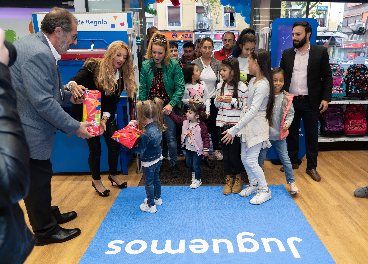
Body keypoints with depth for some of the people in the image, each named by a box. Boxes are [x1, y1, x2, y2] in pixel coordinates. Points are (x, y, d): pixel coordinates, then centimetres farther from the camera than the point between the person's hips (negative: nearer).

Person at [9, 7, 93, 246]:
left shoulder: (35, 44, 9)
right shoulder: (38, 54, -25)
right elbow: (43, 102, -27)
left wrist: (68, 96, 9)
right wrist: (75, 127, -20)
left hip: (27, 127, 10)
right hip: (28, 131, -10)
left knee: (41, 178, 23)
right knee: (38, 180, 6)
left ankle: (48, 215, 42)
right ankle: (45, 231, 25)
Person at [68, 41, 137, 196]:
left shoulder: (121, 76, -3)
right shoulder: (93, 66, -15)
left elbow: (113, 101, -7)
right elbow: (75, 80, -30)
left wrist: (104, 119, -20)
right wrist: (74, 86, -55)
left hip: (106, 114, 5)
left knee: (114, 144, 2)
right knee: (95, 148, -5)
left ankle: (113, 175, 28)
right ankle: (96, 181, 19)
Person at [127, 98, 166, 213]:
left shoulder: (146, 134, -33)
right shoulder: (157, 125, -9)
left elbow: (140, 150, -25)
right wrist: (137, 124, 1)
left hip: (148, 162, -8)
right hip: (158, 158, 8)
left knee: (148, 183, 11)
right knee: (156, 179, 25)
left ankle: (150, 206, 26)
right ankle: (157, 198, 45)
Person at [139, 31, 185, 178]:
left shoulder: (174, 65, -11)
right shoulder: (146, 65, -2)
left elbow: (180, 87, -11)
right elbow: (142, 88, 2)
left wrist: (171, 104, -21)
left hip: (169, 106, -3)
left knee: (171, 137, 4)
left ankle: (174, 164, 25)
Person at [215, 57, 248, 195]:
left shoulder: (242, 87, -9)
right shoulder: (220, 86, 7)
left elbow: (246, 105, -7)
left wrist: (232, 101, -16)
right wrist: (218, 100, -5)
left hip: (235, 124, -5)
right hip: (222, 124, 5)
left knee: (234, 155, -1)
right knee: (225, 154, 11)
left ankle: (239, 179, 25)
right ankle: (228, 180, 26)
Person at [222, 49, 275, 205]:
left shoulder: (263, 85, -21)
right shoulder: (253, 81, 8)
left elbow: (253, 111, -27)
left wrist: (234, 130, -28)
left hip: (258, 125, -9)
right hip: (248, 123, 9)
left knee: (251, 160, -4)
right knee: (244, 158, 14)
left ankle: (265, 191, 15)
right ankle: (253, 185, 33)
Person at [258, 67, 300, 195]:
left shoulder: (286, 98, -2)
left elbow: (290, 113, 4)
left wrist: (287, 123, -9)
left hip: (280, 135, 1)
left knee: (285, 159, 9)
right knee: (260, 158, 12)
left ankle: (291, 182, 24)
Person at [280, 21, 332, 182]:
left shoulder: (320, 52, -1)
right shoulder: (287, 54, 7)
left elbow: (327, 77, -1)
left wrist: (326, 98, -9)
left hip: (310, 102, -2)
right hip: (290, 101, 3)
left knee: (311, 135, 7)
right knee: (291, 133, 12)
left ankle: (311, 167, 20)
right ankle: (293, 162, 29)